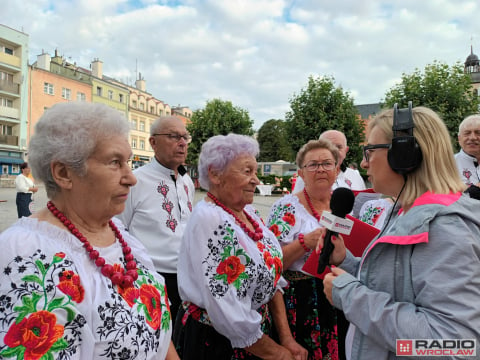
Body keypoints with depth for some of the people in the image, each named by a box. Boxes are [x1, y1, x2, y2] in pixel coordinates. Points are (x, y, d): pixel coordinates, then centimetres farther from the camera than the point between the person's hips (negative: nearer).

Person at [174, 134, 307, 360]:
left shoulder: (248, 213, 0)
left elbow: (273, 279, 5)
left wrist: (286, 338, -1)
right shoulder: (210, 221, -25)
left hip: (259, 332, 7)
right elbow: (230, 314, -28)